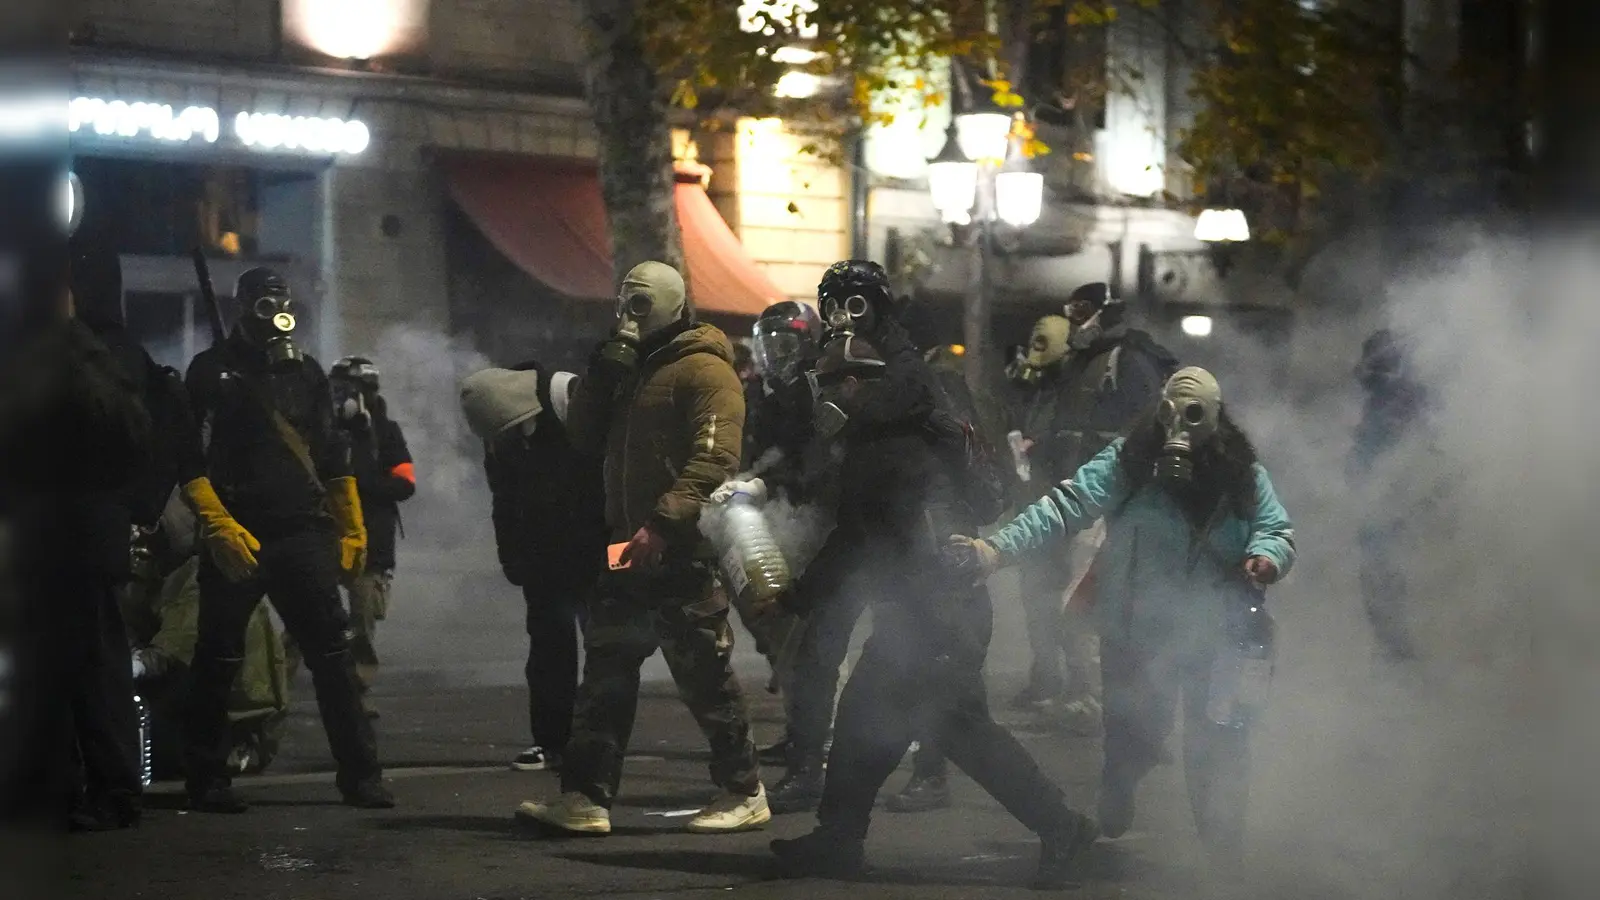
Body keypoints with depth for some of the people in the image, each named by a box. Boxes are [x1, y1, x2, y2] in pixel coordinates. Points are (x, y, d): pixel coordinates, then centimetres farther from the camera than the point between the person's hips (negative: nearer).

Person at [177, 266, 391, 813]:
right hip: (238, 537, -4)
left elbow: (333, 458, 19)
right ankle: (207, 781, 11)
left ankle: (359, 774, 2)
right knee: (219, 661, 3)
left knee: (332, 654, -1)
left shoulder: (305, 372, 15)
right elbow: (191, 460, -6)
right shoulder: (213, 373, 0)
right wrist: (218, 526, -18)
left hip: (303, 535, 4)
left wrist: (351, 529, 12)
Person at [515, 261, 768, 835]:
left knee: (703, 673, -2)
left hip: (683, 551, -9)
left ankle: (743, 794, 9)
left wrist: (662, 523, -29)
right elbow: (584, 436, 12)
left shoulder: (703, 369, -8)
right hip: (632, 549, 9)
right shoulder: (630, 370, 20)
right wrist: (607, 367, 0)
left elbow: (715, 459, -19)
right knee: (606, 670, 4)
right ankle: (585, 798, 3)